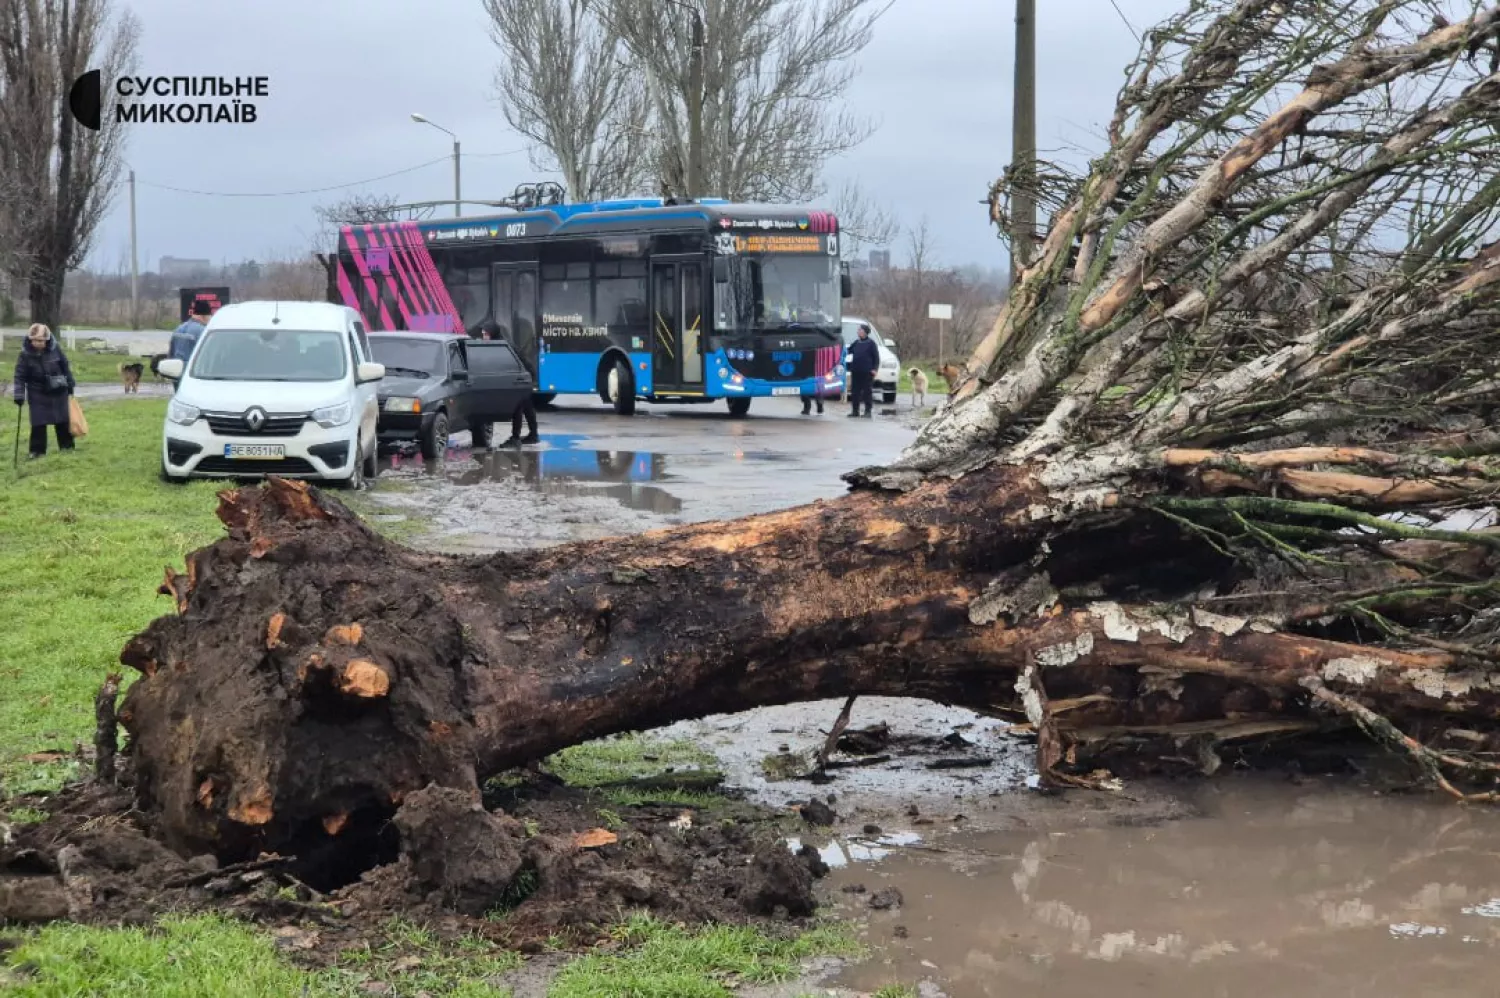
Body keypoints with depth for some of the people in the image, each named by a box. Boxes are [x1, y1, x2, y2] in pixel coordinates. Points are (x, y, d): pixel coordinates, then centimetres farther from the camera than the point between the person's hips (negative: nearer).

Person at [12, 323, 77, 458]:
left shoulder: (55, 349, -10)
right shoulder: (25, 355, -14)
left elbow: (65, 367, 2)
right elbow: (20, 376, -11)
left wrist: (70, 385, 6)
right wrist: (19, 395, -18)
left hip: (58, 391, 1)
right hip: (38, 393, -1)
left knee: (62, 420, 8)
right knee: (38, 422, -5)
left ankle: (67, 446, 21)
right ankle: (37, 450, 3)